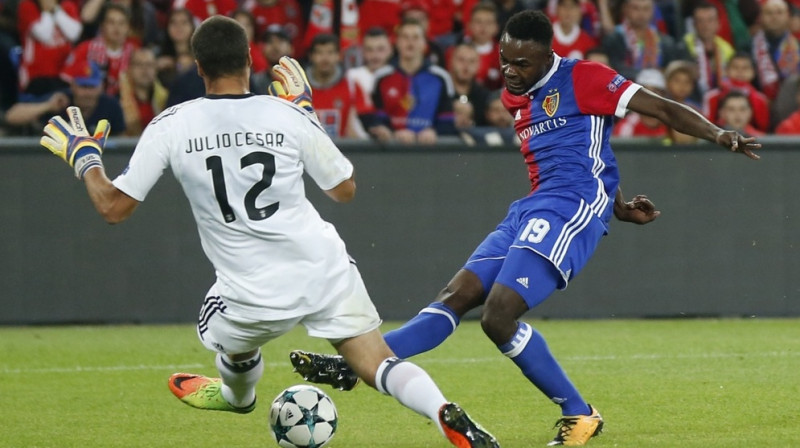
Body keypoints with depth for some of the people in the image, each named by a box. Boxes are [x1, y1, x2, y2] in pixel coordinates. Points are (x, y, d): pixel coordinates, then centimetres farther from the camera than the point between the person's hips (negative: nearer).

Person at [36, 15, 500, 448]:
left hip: (257, 295, 0)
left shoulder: (170, 126, -7)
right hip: (326, 269, 0)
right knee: (380, 366, 2)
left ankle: (236, 395, 64)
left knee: (228, 338, 33)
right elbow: (345, 189, 9)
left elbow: (113, 206, -1)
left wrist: (83, 157, 18)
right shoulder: (288, 116, -5)